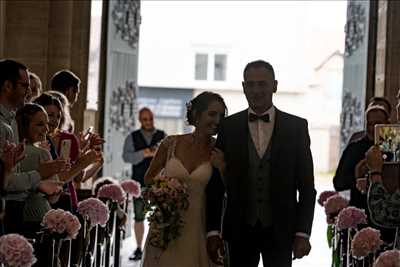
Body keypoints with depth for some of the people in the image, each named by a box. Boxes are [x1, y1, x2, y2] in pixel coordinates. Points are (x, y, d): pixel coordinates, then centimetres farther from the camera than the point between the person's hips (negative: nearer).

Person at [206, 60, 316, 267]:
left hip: (280, 230, -1)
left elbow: (307, 186, 1)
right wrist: (213, 231, -2)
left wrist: (303, 233, -6)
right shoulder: (228, 127, 3)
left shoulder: (297, 127, 0)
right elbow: (216, 184, 4)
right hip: (239, 229, 1)